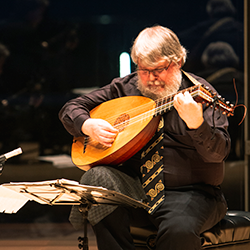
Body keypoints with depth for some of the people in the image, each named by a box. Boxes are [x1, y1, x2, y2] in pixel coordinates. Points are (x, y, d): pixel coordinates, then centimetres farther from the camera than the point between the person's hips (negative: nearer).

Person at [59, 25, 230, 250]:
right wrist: (88, 126, -7)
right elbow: (70, 109, 16)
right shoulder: (125, 88, 9)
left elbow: (218, 153, -16)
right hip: (136, 188, 4)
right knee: (97, 178, -27)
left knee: (179, 230, -36)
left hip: (190, 193, -4)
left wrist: (196, 123, -36)